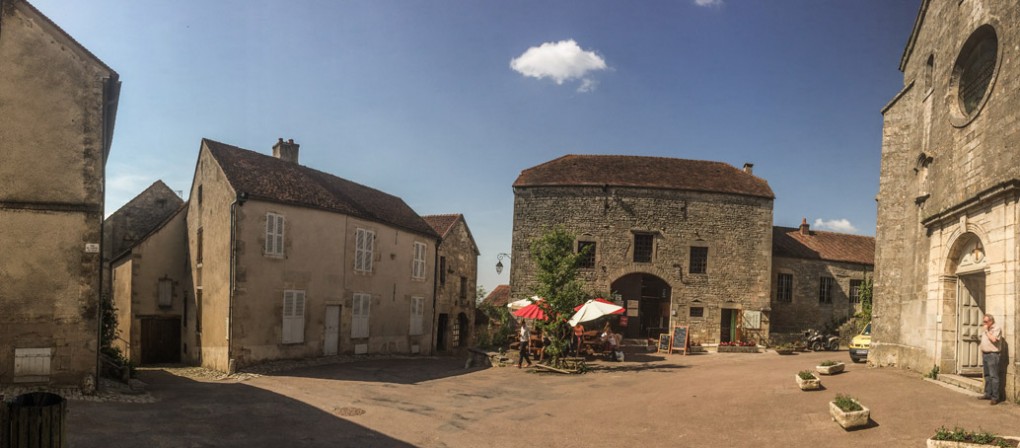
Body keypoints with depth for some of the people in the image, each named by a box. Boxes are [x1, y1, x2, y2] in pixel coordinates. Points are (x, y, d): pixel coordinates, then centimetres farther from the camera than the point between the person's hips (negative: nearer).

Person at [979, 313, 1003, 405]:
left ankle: (995, 397, -8)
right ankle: (988, 394, 19)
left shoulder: (997, 328, -9)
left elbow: (993, 339, -23)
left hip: (992, 354, -8)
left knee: (993, 376, -9)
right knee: (987, 375, 12)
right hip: (985, 354, 9)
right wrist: (982, 353, 18)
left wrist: (986, 330, -14)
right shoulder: (985, 329, 17)